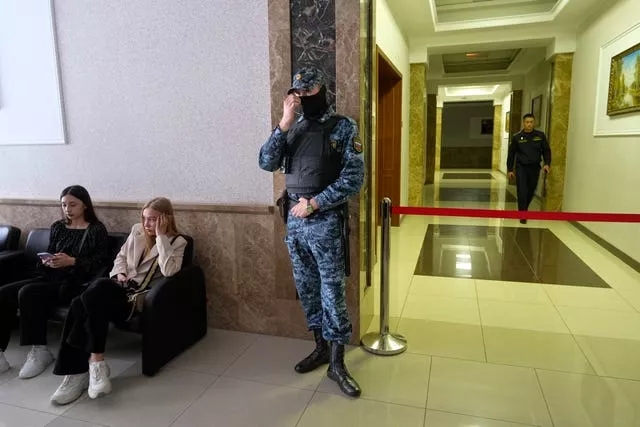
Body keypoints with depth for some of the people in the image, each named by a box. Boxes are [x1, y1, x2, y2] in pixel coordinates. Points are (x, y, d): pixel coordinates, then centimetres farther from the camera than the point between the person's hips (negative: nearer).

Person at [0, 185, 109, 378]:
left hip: (74, 281, -6)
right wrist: (46, 261, -4)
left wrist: (72, 261, -21)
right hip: (50, 276, 7)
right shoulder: (57, 227, 16)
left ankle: (39, 351, -17)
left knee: (28, 293, -28)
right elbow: (48, 255, 20)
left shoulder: (96, 230, -2)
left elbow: (100, 262, -9)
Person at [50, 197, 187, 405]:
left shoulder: (177, 242, 0)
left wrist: (161, 236, -16)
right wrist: (119, 273, 2)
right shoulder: (137, 230, 16)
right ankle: (95, 360, -23)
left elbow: (169, 271, -18)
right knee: (80, 304, -27)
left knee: (85, 304, -30)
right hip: (120, 286, 6)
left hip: (140, 295, -5)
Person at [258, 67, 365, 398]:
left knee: (332, 290, 0)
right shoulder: (291, 127, 10)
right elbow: (266, 163, -2)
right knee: (306, 287, 13)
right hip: (294, 220, 5)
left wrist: (314, 203, -13)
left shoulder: (343, 127, -3)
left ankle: (337, 362, 14)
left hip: (325, 221, -5)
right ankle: (321, 347, 30)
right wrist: (284, 123, -11)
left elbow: (353, 179, -10)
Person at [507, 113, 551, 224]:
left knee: (531, 192, 13)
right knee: (522, 192, -8)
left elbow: (546, 150, 7)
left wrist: (547, 163, -8)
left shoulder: (540, 135, 1)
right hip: (521, 167, -2)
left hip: (534, 168, 2)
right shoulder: (517, 137, -3)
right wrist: (510, 170, 2)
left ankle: (524, 208, 37)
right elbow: (511, 154, 3)